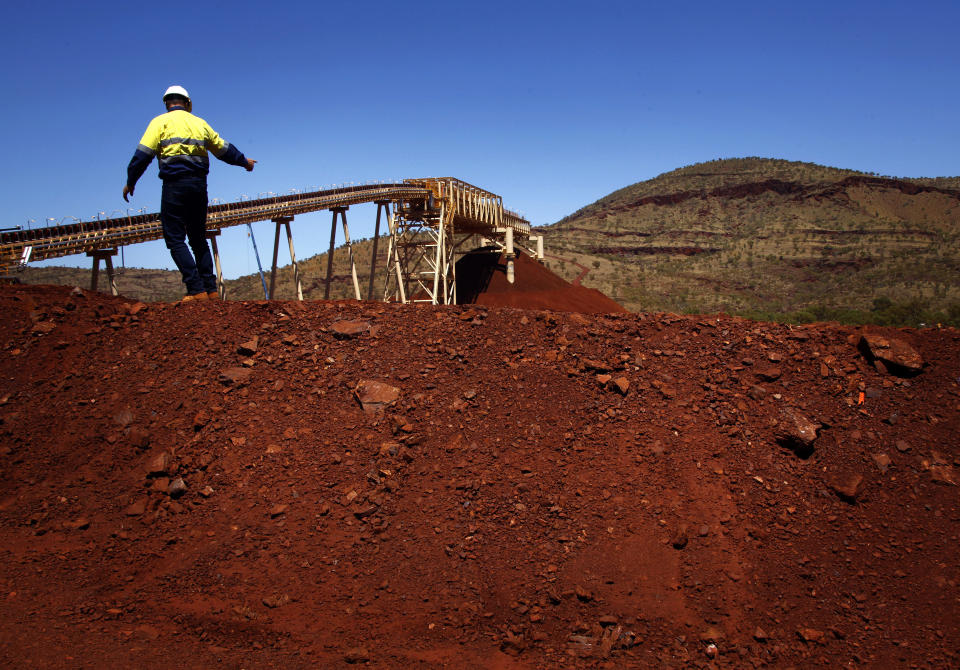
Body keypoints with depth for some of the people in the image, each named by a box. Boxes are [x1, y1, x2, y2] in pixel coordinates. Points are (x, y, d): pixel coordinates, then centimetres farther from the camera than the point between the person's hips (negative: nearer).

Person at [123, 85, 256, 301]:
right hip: (199, 184, 5)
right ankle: (211, 289, 7)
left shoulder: (161, 122, 2)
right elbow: (224, 149, 24)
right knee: (199, 239, 13)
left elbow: (143, 154, -4)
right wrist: (244, 161, 41)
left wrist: (130, 182, 5)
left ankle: (197, 290, -12)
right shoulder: (200, 123, 15)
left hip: (175, 184, -5)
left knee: (175, 239, -3)